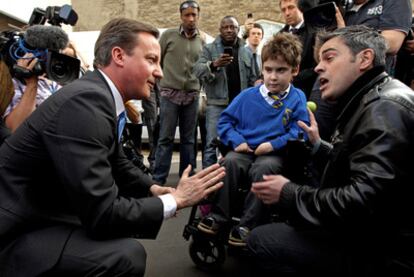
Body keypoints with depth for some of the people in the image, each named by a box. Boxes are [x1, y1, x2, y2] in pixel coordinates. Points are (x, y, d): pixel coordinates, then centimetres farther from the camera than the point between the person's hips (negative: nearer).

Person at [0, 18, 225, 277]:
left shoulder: (100, 94, 3)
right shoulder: (85, 101, -26)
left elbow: (118, 165, 18)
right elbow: (102, 214, -28)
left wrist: (153, 189, 1)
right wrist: (175, 200, -16)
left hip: (46, 212, 10)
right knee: (126, 254, -27)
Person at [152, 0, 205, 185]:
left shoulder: (202, 41, 10)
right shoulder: (168, 35, 2)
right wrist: (159, 81, 5)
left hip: (192, 96, 3)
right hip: (169, 93, -3)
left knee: (188, 140, 7)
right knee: (165, 138, -3)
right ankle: (158, 180, 4)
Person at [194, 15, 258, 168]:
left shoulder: (247, 52, 13)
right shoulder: (209, 49, 2)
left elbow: (252, 80, 15)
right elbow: (197, 70, -12)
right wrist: (213, 65, -30)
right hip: (217, 104, -3)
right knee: (212, 143, -5)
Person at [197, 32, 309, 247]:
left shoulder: (297, 99, 4)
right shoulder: (247, 96, 8)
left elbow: (299, 131, -4)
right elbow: (225, 120, 10)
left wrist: (273, 144, -15)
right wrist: (237, 141, -7)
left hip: (274, 154, -2)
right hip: (245, 150, 2)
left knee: (263, 169, -35)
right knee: (230, 162, -30)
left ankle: (248, 225, -24)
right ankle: (219, 216, -16)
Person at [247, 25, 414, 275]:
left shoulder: (385, 109, -22)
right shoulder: (372, 103, 12)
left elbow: (365, 200, -31)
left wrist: (289, 194, -20)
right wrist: (318, 144, 10)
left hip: (381, 250, -10)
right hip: (367, 232, 10)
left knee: (261, 240, -13)